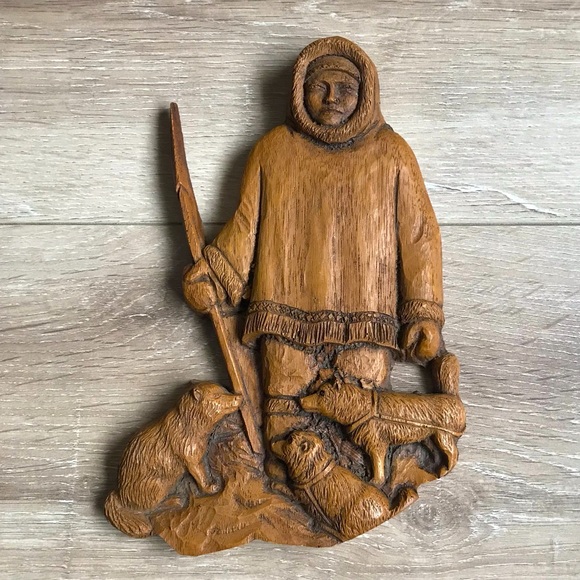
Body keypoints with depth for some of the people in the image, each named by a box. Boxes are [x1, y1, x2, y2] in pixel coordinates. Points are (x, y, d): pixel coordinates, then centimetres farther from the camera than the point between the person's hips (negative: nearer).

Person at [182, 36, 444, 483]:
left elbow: (419, 234, 6)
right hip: (289, 323, 1)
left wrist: (425, 314, 0)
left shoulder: (391, 154, 8)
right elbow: (247, 225, 13)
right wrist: (213, 275, -3)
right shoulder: (274, 151, 12)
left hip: (365, 326, -1)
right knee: (287, 430, 0)